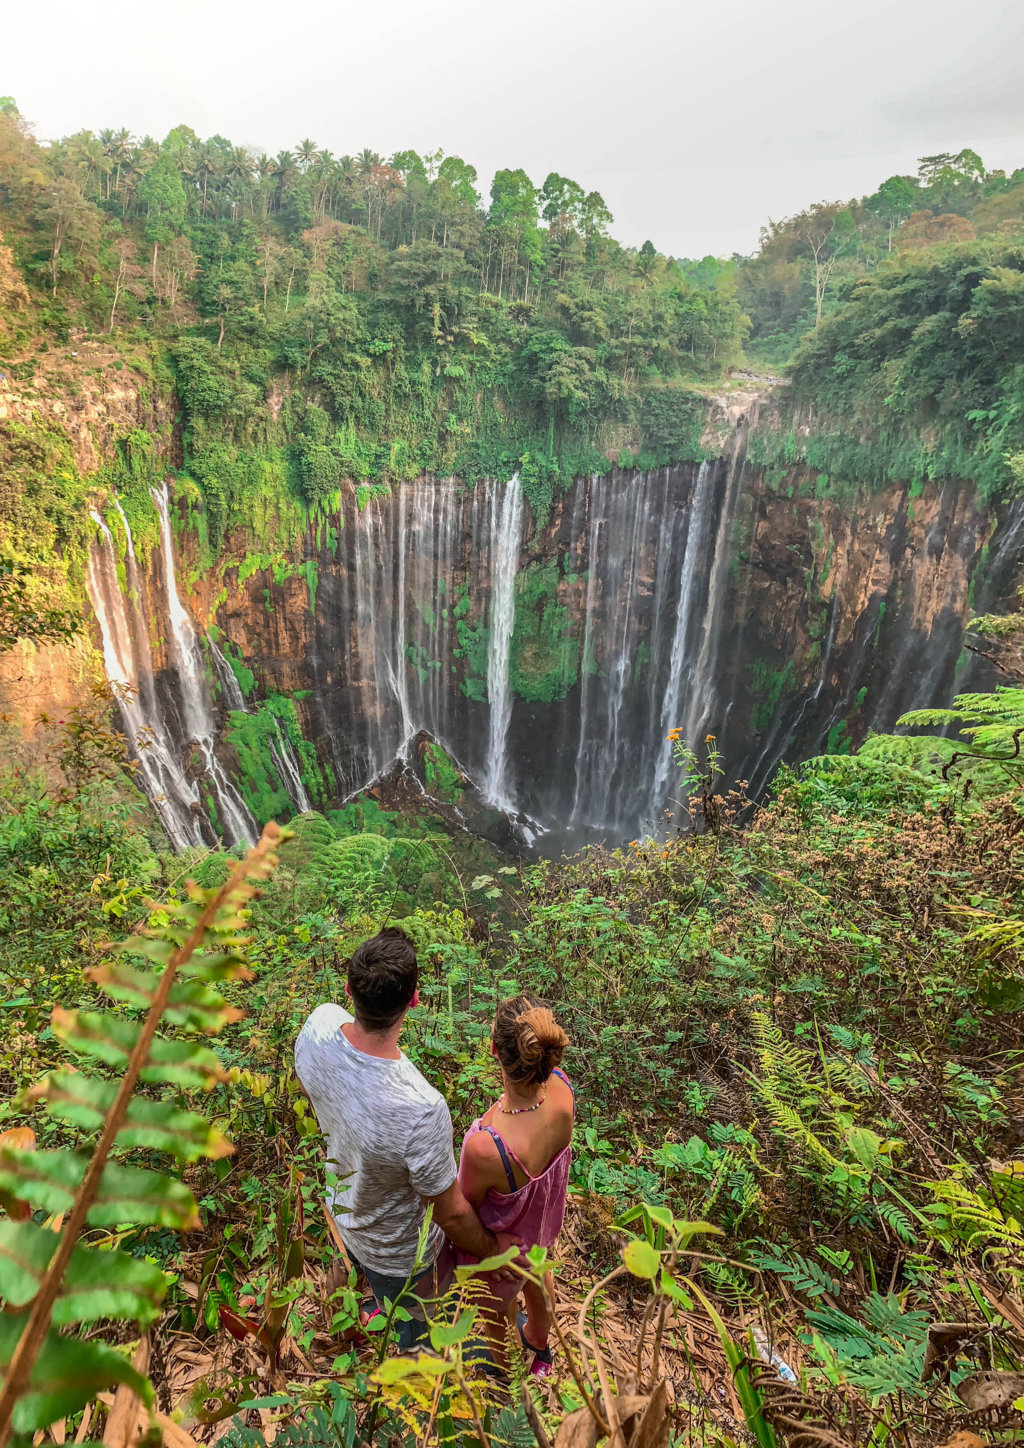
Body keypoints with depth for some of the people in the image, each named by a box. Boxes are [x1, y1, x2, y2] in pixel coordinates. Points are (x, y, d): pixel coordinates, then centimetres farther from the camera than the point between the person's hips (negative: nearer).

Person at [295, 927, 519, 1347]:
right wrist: (490, 1251, -7)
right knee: (419, 1330, 31)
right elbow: (451, 1213, -28)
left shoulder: (318, 1025, -30)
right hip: (402, 1254, -5)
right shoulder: (421, 1111, -47)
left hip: (341, 1209, 5)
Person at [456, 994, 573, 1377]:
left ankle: (501, 1368, 65)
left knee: (495, 1309, 31)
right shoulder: (560, 1087, -34)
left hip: (499, 1245, -5)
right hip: (542, 1222, 5)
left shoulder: (485, 1148, -48)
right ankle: (539, 1338, 72)